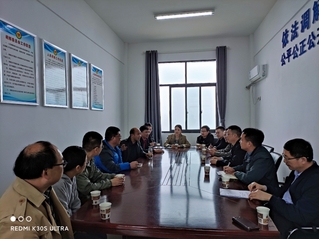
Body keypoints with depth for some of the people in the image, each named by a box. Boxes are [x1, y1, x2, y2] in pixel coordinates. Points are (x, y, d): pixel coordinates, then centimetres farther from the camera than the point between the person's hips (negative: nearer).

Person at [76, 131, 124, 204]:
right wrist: (110, 182, -17)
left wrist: (114, 176, -3)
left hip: (89, 196, 8)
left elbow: (98, 175, 12)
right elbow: (87, 188, -26)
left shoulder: (90, 159, 0)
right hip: (82, 202, -8)